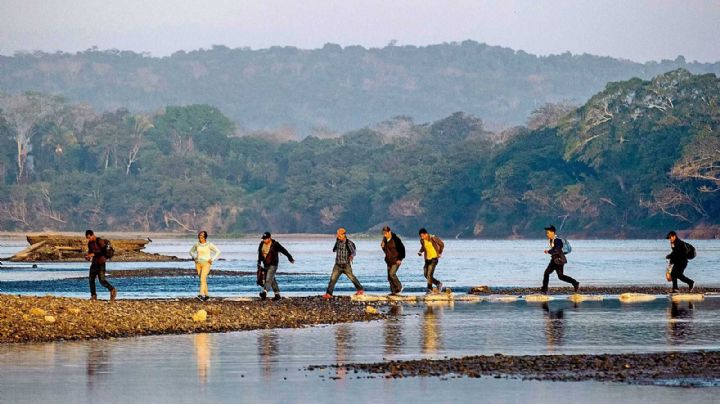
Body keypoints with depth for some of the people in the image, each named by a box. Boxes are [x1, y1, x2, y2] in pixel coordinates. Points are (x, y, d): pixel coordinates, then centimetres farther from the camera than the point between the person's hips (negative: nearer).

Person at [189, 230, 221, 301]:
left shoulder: (209, 245, -8)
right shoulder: (196, 244, 3)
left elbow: (218, 252, -2)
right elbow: (191, 251, 20)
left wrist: (212, 259, -10)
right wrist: (194, 257, 2)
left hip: (206, 264, -5)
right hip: (198, 263, 5)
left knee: (202, 279, -20)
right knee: (203, 280, 11)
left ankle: (201, 295, -29)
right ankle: (206, 295, 24)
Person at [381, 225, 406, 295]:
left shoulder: (395, 239, -15)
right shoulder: (385, 239, 6)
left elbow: (402, 249, -11)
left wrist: (400, 259, -13)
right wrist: (383, 247, -5)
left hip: (396, 260, -7)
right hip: (389, 260, 7)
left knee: (392, 274, -17)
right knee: (389, 276, 3)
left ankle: (399, 287, 0)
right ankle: (394, 291, 9)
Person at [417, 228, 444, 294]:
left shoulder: (433, 238, -16)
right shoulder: (422, 240, -1)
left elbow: (442, 244, -3)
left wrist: (440, 253, -2)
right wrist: (420, 252, -1)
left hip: (434, 258, -7)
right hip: (427, 259, 7)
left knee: (429, 274, -14)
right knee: (426, 275, 6)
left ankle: (429, 289, -8)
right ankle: (438, 284, 22)